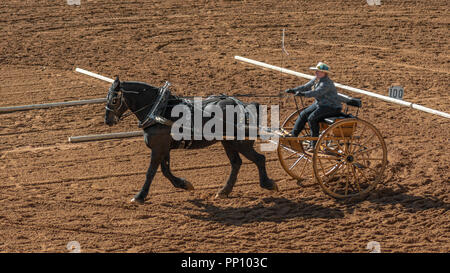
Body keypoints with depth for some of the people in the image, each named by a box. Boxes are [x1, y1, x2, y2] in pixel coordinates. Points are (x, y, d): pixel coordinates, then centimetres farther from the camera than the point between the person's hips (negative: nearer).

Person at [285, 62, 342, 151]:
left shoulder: (326, 83, -25)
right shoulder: (316, 79, 4)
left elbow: (316, 92, -39)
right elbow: (306, 87, 6)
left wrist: (303, 94, -52)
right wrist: (293, 90, -8)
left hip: (332, 108, -10)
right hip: (320, 104, 10)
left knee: (312, 118, -24)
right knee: (303, 114, 2)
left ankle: (314, 144, -15)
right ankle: (293, 135, 8)